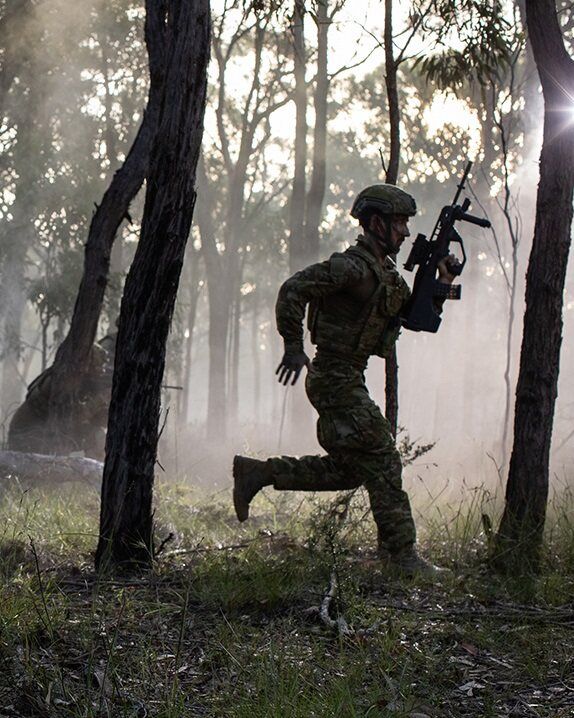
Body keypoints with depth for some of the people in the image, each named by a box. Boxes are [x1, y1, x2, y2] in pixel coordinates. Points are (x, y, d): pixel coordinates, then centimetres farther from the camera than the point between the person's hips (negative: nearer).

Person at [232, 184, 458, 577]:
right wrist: (294, 347, -21)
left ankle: (256, 473, 20)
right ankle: (403, 554, -2)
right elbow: (293, 290, -21)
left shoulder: (385, 272, 14)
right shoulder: (352, 266, -16)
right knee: (381, 462, -8)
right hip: (336, 379, -10)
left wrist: (442, 281, 6)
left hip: (347, 380, 10)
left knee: (349, 468, 15)